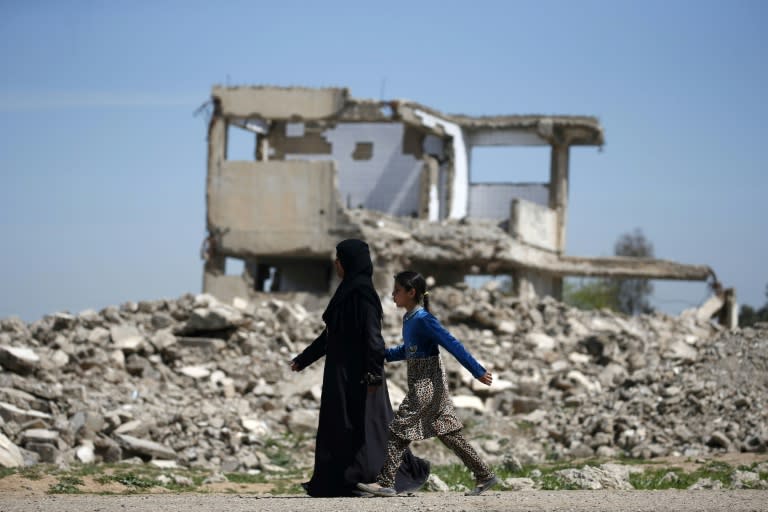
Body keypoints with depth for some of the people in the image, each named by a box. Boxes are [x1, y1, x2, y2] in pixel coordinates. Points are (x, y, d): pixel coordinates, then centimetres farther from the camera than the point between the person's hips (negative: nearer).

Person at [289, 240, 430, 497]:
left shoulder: (362, 291, -15)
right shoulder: (348, 290, 14)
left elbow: (372, 334, -23)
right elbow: (331, 333, 23)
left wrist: (373, 373, -29)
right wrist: (305, 357, 28)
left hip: (356, 372, -10)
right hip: (342, 371, 10)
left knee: (358, 425, -7)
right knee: (337, 425, 9)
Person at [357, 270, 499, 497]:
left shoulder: (423, 319, -17)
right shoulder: (409, 319, 10)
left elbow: (453, 345, -18)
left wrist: (478, 372, -19)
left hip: (427, 385, -9)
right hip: (421, 384, 9)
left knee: (399, 428, -8)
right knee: (449, 433, 11)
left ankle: (384, 482, -6)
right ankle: (485, 475, 15)